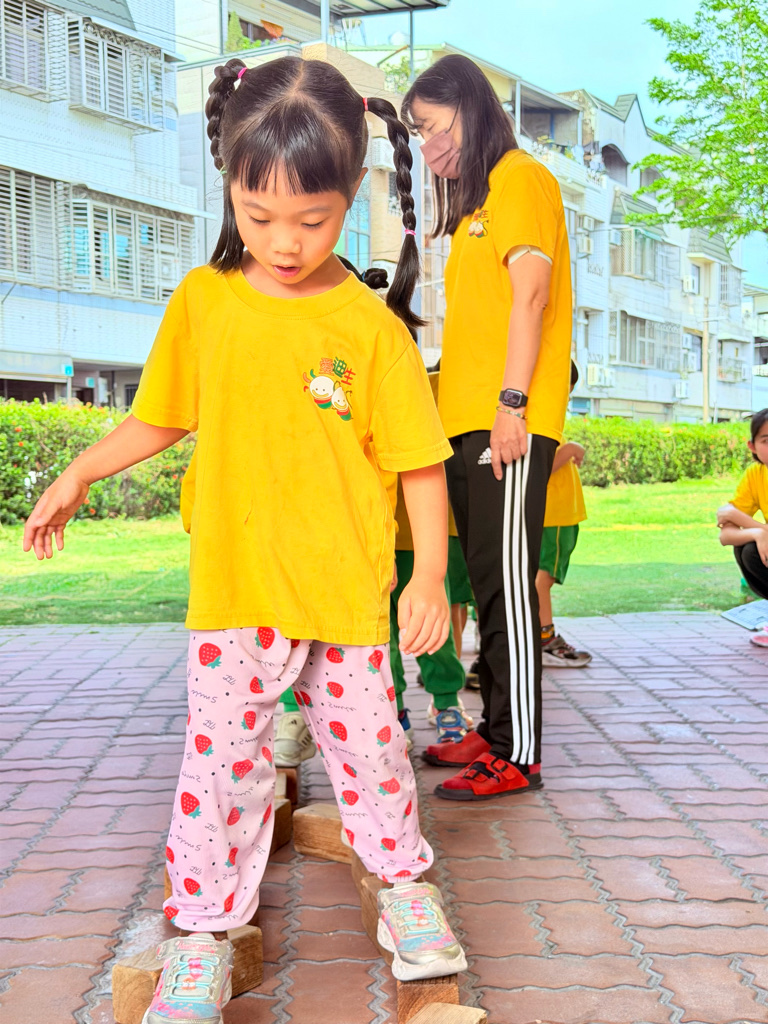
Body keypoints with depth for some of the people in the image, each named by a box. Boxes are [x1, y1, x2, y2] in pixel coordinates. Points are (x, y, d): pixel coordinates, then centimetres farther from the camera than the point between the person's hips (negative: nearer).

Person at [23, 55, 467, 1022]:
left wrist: (430, 573, -6)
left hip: (348, 588, -1)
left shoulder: (370, 323, -7)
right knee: (224, 757, 3)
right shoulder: (201, 301, 0)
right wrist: (78, 476, 15)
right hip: (234, 586, 1)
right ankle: (202, 935, 19)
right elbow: (161, 416, 15)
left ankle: (404, 884, 36)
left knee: (367, 743, 12)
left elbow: (419, 459, -3)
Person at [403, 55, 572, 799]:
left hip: (507, 424, -9)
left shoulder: (520, 178, -2)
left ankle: (518, 756, -2)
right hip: (468, 424, 9)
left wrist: (512, 400, -20)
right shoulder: (478, 201, 25)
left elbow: (531, 294, -13)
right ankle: (495, 731, 20)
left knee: (507, 584, -8)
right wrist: (451, 403, 17)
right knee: (486, 583, 11)